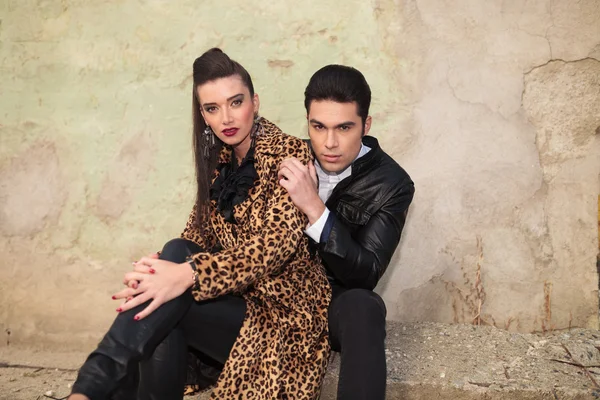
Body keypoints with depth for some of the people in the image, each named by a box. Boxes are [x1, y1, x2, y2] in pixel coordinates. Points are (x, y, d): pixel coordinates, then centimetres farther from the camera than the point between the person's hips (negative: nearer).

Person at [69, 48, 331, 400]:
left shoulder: (290, 154, -11)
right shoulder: (218, 159, 9)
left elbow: (276, 242, -25)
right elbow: (200, 231, 5)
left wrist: (187, 274, -36)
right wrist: (160, 269, -19)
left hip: (283, 307, -5)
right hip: (233, 296, 5)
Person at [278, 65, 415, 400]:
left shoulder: (391, 184, -13)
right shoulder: (295, 158, -4)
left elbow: (366, 274, -22)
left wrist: (315, 209, -32)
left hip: (338, 298, -3)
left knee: (361, 308, -38)